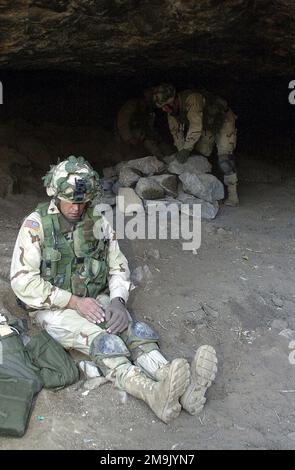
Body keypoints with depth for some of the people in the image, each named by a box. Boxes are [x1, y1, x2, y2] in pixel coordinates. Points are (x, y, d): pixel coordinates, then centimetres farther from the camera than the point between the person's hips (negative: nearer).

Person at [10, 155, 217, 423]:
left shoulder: (98, 222, 2)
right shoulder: (36, 225, -11)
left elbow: (118, 267, 6)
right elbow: (23, 281, -16)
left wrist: (118, 300, -15)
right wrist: (75, 302, -21)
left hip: (96, 300, 4)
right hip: (54, 308, -4)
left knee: (133, 329, -25)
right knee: (101, 341, -32)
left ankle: (181, 384, -47)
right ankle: (154, 392, -55)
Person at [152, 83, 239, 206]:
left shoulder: (192, 99, -39)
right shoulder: (172, 109, -12)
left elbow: (196, 127, -41)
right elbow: (176, 131, -5)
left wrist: (186, 149, -38)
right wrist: (181, 151, -14)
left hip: (223, 121, -8)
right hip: (206, 126, 8)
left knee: (224, 157, -18)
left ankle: (232, 194, -13)